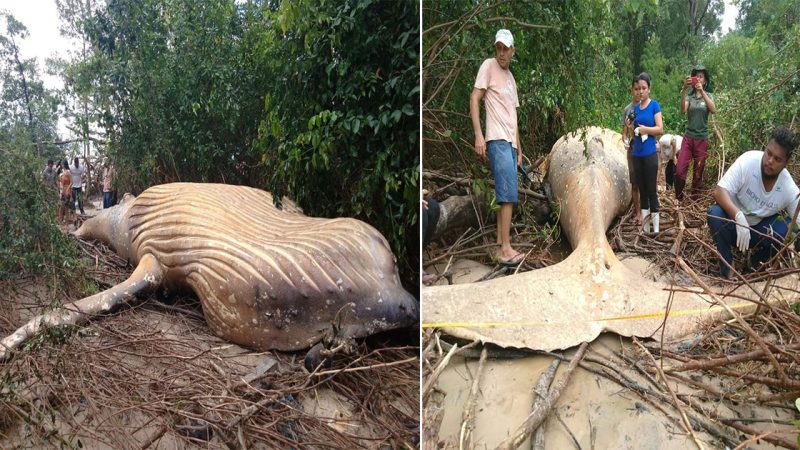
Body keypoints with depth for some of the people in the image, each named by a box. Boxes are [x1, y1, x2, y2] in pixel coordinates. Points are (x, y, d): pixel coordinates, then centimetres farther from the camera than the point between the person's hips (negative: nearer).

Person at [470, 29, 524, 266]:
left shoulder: (511, 78, 23)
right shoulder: (488, 66, 0)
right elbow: (474, 99, -8)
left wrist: (519, 148, 21)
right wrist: (478, 135, -19)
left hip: (510, 142, 8)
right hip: (497, 140, -8)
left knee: (507, 195, 7)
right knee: (508, 194, -14)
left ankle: (501, 246, 11)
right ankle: (505, 248, -12)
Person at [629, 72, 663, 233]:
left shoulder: (654, 105, -3)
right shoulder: (635, 108, 11)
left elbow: (660, 129, -9)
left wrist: (644, 129, -17)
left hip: (650, 154, -5)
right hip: (637, 155, 5)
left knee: (651, 190, -3)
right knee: (642, 190, 9)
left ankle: (656, 229, 2)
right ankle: (645, 228, 15)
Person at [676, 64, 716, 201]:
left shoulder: (708, 96, 4)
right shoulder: (689, 96, 4)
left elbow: (713, 110, -18)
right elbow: (683, 110, -18)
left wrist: (702, 91, -27)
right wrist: (684, 89, -31)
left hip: (702, 139, 0)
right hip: (688, 137, 0)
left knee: (698, 173, 5)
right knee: (679, 171, -10)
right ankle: (678, 199, 6)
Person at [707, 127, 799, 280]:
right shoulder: (748, 161, -25)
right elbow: (719, 191, -31)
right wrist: (739, 216, -47)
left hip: (760, 230, 2)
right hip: (733, 221, -2)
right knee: (715, 214, -33)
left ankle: (758, 262, 4)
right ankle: (727, 270, -16)